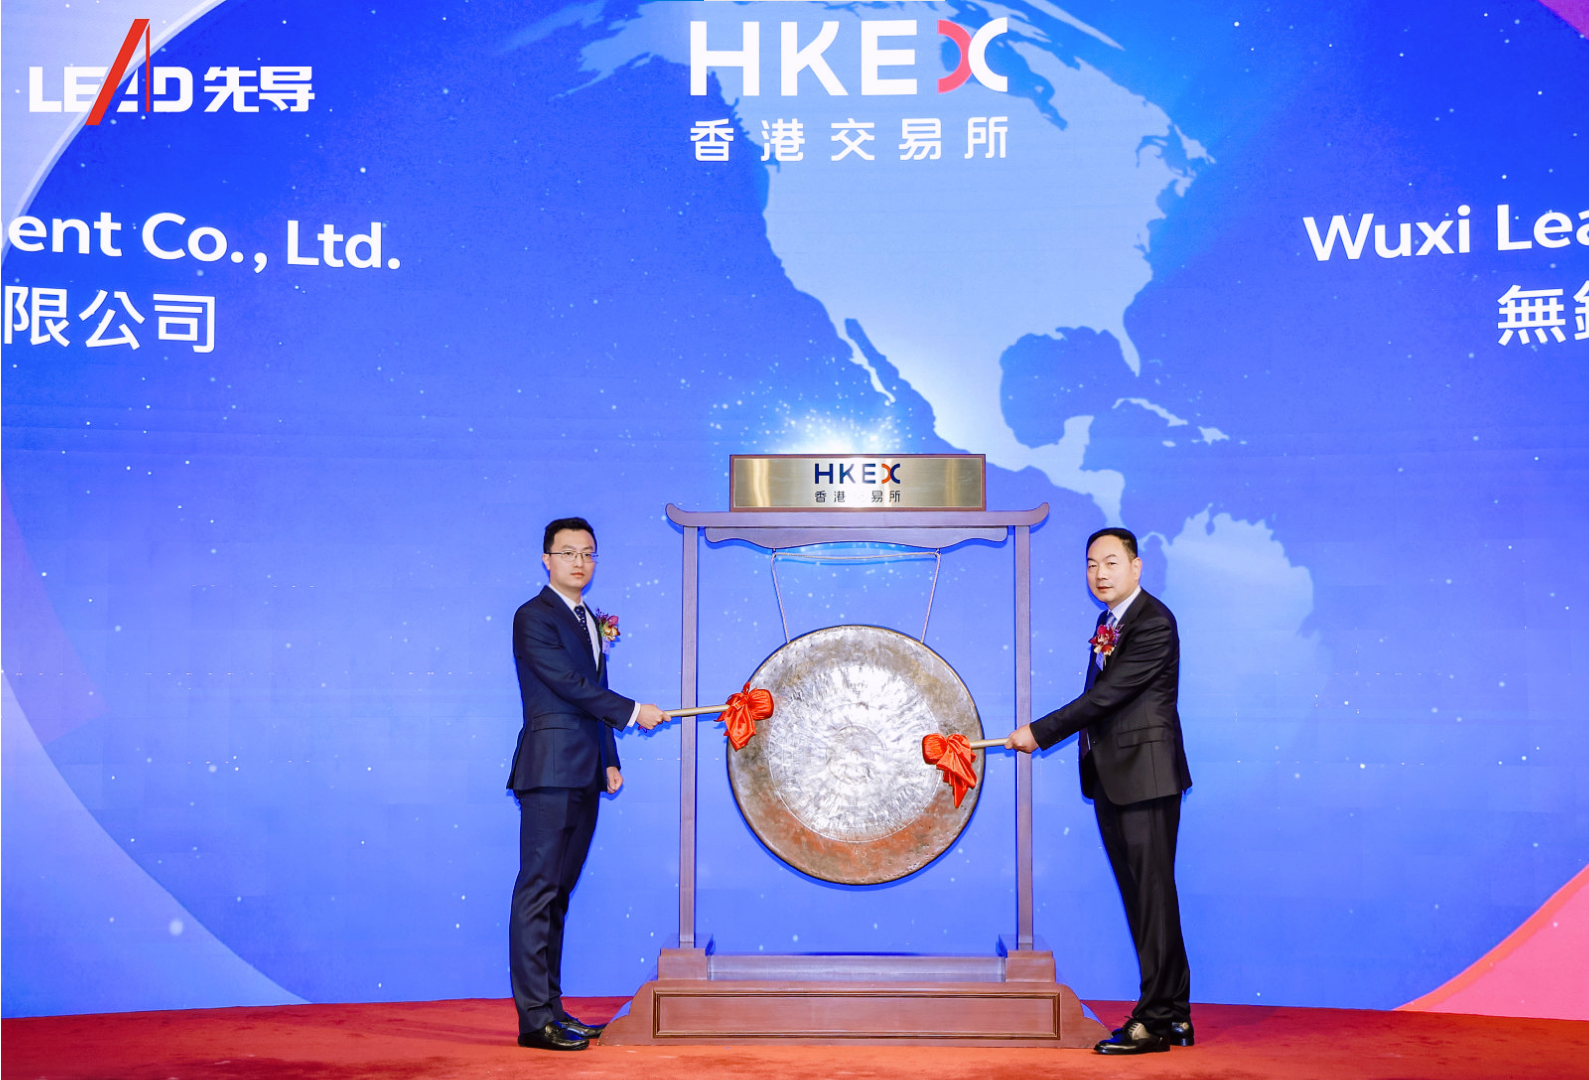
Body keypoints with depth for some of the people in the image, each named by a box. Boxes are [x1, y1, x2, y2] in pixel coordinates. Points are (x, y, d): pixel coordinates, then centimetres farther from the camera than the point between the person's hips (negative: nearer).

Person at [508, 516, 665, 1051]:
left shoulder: (590, 621, 21)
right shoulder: (533, 617, -5)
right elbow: (568, 683, -14)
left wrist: (609, 761, 18)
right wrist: (632, 711, -9)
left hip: (583, 775, 8)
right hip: (550, 769, -8)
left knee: (558, 891, 10)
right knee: (538, 889, -8)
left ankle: (550, 1006, 15)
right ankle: (534, 1018, -7)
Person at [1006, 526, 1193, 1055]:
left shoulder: (1153, 623, -14)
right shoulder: (1109, 619, 17)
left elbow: (1107, 694, -18)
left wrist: (1040, 731, -15)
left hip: (1146, 775, -10)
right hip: (1111, 775, 10)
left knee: (1152, 895, -5)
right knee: (1138, 897, 12)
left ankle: (1156, 1019, 2)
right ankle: (1174, 1013, 20)